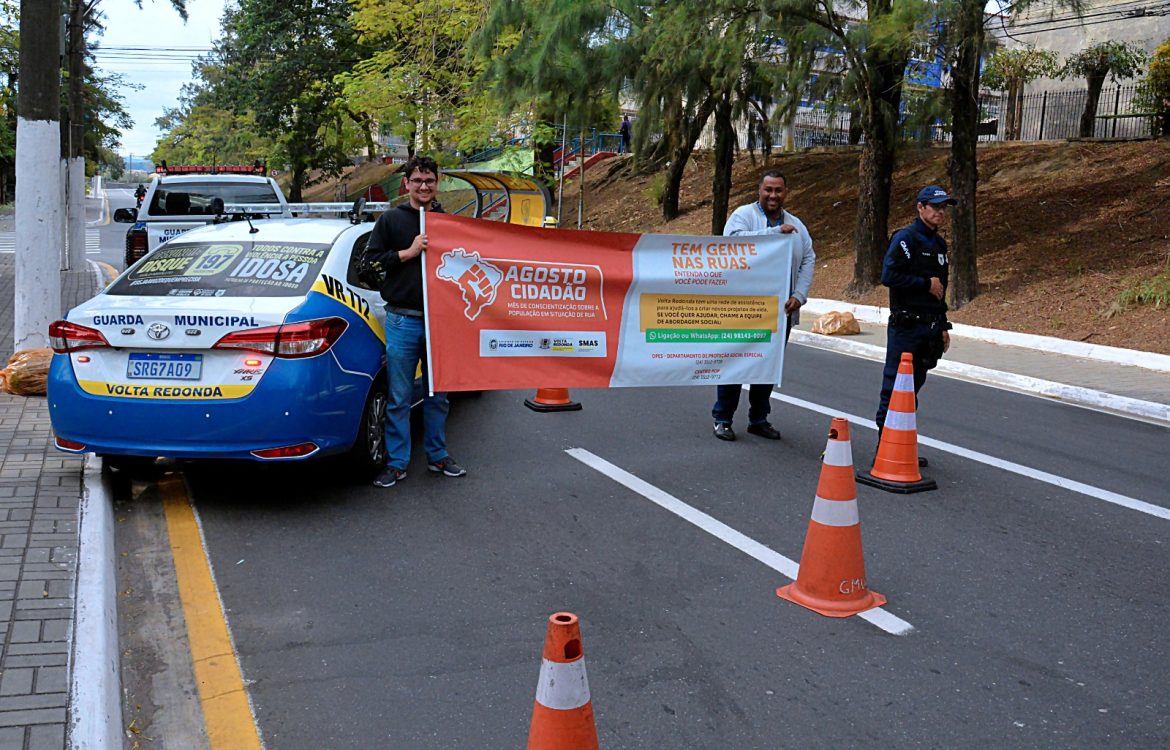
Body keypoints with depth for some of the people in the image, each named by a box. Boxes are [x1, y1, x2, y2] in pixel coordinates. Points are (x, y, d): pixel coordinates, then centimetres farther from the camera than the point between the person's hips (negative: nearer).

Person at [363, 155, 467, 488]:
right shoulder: (391, 219, 3)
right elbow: (370, 259, -1)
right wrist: (408, 253, -11)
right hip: (402, 320, -2)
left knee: (438, 395, 12)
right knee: (399, 398, 2)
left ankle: (438, 456, 25)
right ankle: (396, 463, 10)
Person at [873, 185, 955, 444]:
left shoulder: (939, 243, 18)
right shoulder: (906, 238, -9)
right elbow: (889, 275, -21)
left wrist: (943, 326, 22)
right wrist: (926, 283, -14)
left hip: (929, 329, 8)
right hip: (905, 327, -8)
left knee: (913, 389, 12)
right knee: (894, 388, -6)